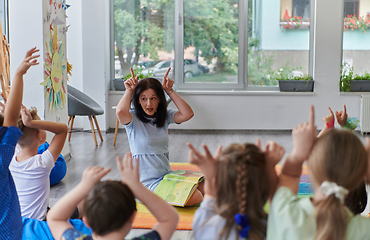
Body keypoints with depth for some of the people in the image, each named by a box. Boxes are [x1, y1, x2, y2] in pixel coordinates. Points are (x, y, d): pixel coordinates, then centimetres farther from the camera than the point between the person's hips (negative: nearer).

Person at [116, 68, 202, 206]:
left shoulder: (165, 116, 8)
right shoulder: (133, 119, -7)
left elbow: (187, 114, -8)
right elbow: (120, 112, -31)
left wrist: (169, 91, -6)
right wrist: (129, 91, -14)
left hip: (167, 174, 7)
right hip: (148, 181, -7)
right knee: (195, 198, -24)